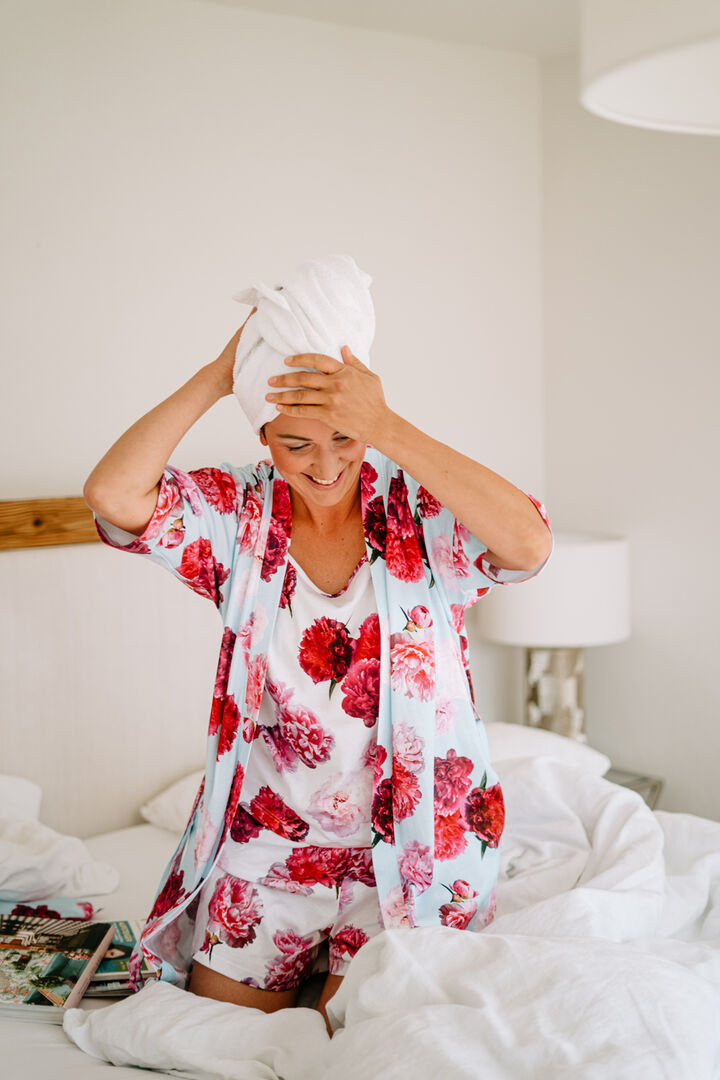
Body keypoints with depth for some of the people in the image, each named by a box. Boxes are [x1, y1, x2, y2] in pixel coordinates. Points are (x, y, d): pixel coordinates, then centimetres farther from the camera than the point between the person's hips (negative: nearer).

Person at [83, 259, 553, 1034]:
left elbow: (528, 545, -34)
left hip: (407, 836, -3)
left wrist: (386, 429, -36)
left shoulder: (420, 510, -13)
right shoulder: (240, 514, -5)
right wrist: (218, 374, -19)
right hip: (269, 836, 3)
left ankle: (347, 975, 29)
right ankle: (313, 960, 39)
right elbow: (112, 494, -21)